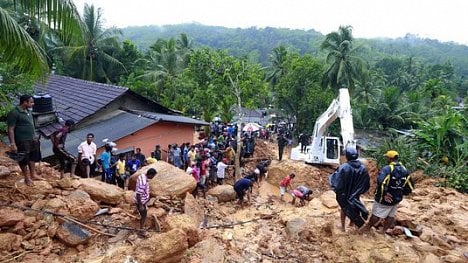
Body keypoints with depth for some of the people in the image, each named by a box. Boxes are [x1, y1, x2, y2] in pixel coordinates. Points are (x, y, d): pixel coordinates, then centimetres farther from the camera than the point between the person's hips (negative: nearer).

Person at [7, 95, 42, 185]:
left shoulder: (28, 111, 7)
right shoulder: (14, 113, -18)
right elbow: (11, 129, -19)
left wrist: (35, 135, 20)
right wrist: (13, 144, -21)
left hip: (32, 139, 8)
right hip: (22, 141, -8)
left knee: (33, 157, 17)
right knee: (24, 160, 7)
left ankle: (33, 175, 31)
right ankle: (27, 178, 20)